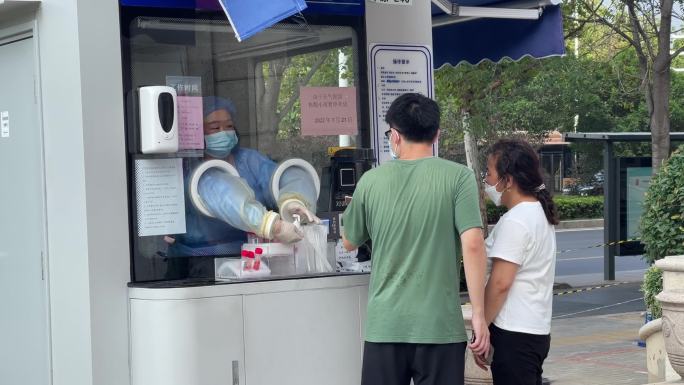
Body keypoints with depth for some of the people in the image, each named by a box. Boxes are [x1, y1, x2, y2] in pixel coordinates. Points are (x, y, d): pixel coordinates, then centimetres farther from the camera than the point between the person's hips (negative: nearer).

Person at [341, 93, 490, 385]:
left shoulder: (371, 181, 3)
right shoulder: (458, 177, -5)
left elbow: (349, 243, 16)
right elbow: (472, 246, -13)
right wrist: (479, 314, -7)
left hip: (384, 326, 2)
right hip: (440, 326, -2)